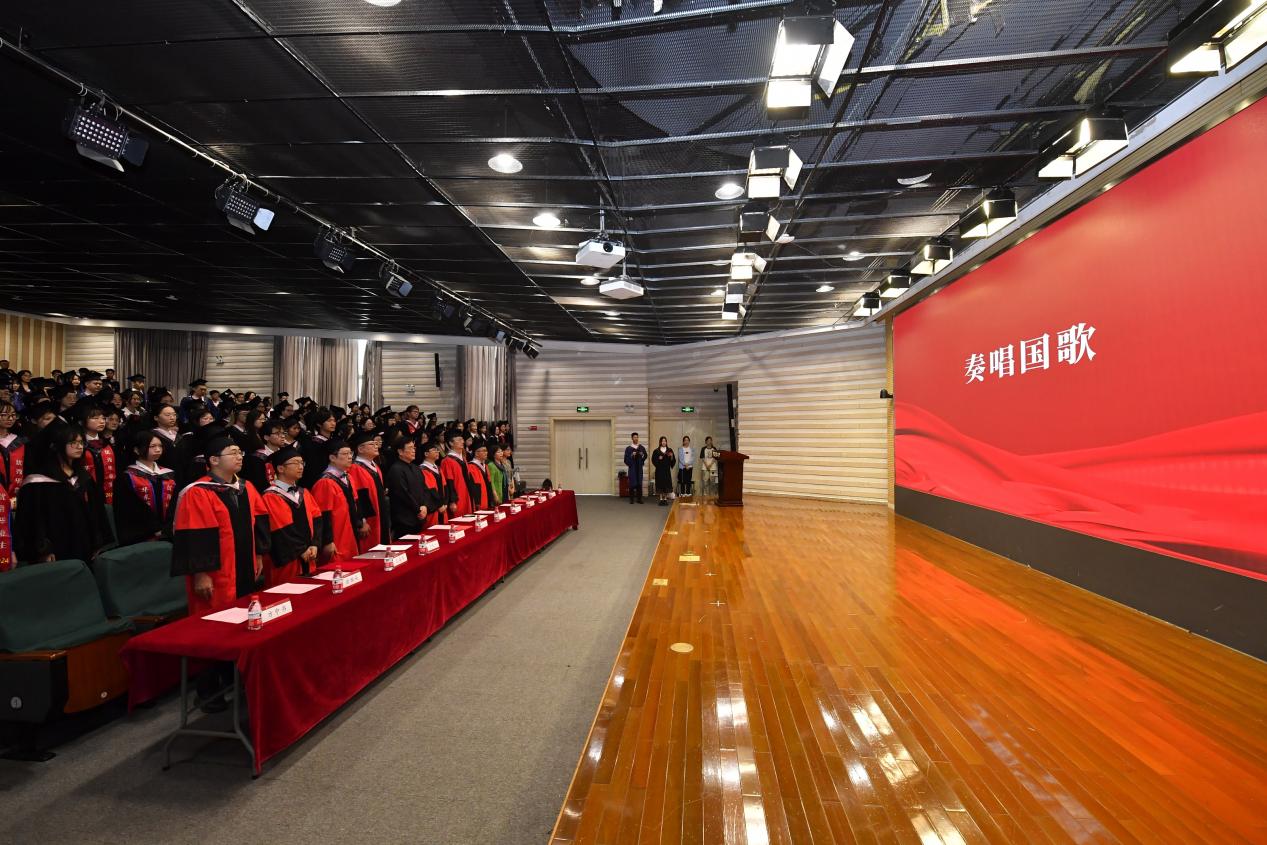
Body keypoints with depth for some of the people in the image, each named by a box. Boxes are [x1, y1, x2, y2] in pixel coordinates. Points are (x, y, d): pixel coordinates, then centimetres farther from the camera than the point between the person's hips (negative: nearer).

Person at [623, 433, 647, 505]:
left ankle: (639, 499, 9)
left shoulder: (641, 447, 6)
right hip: (632, 468, -2)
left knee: (639, 483, 3)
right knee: (632, 483, -2)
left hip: (639, 468, 2)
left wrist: (642, 455, -12)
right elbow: (626, 458, -4)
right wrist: (631, 455, -20)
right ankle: (631, 499, 5)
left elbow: (645, 455, 9)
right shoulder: (628, 448, -1)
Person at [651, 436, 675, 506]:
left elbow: (673, 461, 5)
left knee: (667, 484, 0)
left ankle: (665, 499, 7)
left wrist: (671, 456, -14)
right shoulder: (656, 451, 2)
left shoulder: (670, 450, 7)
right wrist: (658, 459, -15)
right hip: (659, 470, -1)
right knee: (660, 484, -2)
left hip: (667, 470, 1)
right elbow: (653, 460, 2)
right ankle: (661, 499, 4)